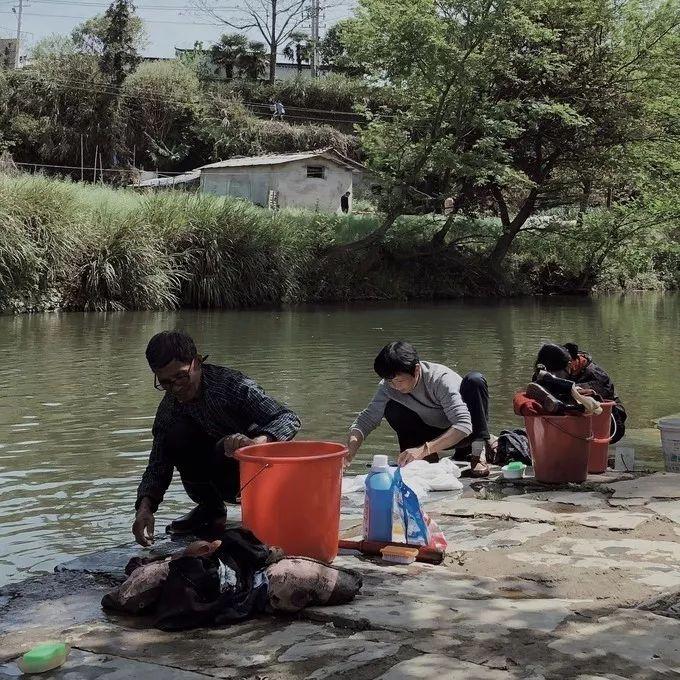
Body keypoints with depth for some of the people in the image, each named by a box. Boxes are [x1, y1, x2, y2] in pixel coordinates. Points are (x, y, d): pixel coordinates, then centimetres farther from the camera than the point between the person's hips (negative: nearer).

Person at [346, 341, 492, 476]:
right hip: (435, 436, 3)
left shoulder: (442, 379, -32)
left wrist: (423, 449, -50)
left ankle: (478, 452, -24)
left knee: (475, 381, -31)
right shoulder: (388, 386, -18)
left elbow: (463, 426, -40)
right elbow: (365, 421, -15)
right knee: (391, 410, -22)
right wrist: (348, 455, -34)